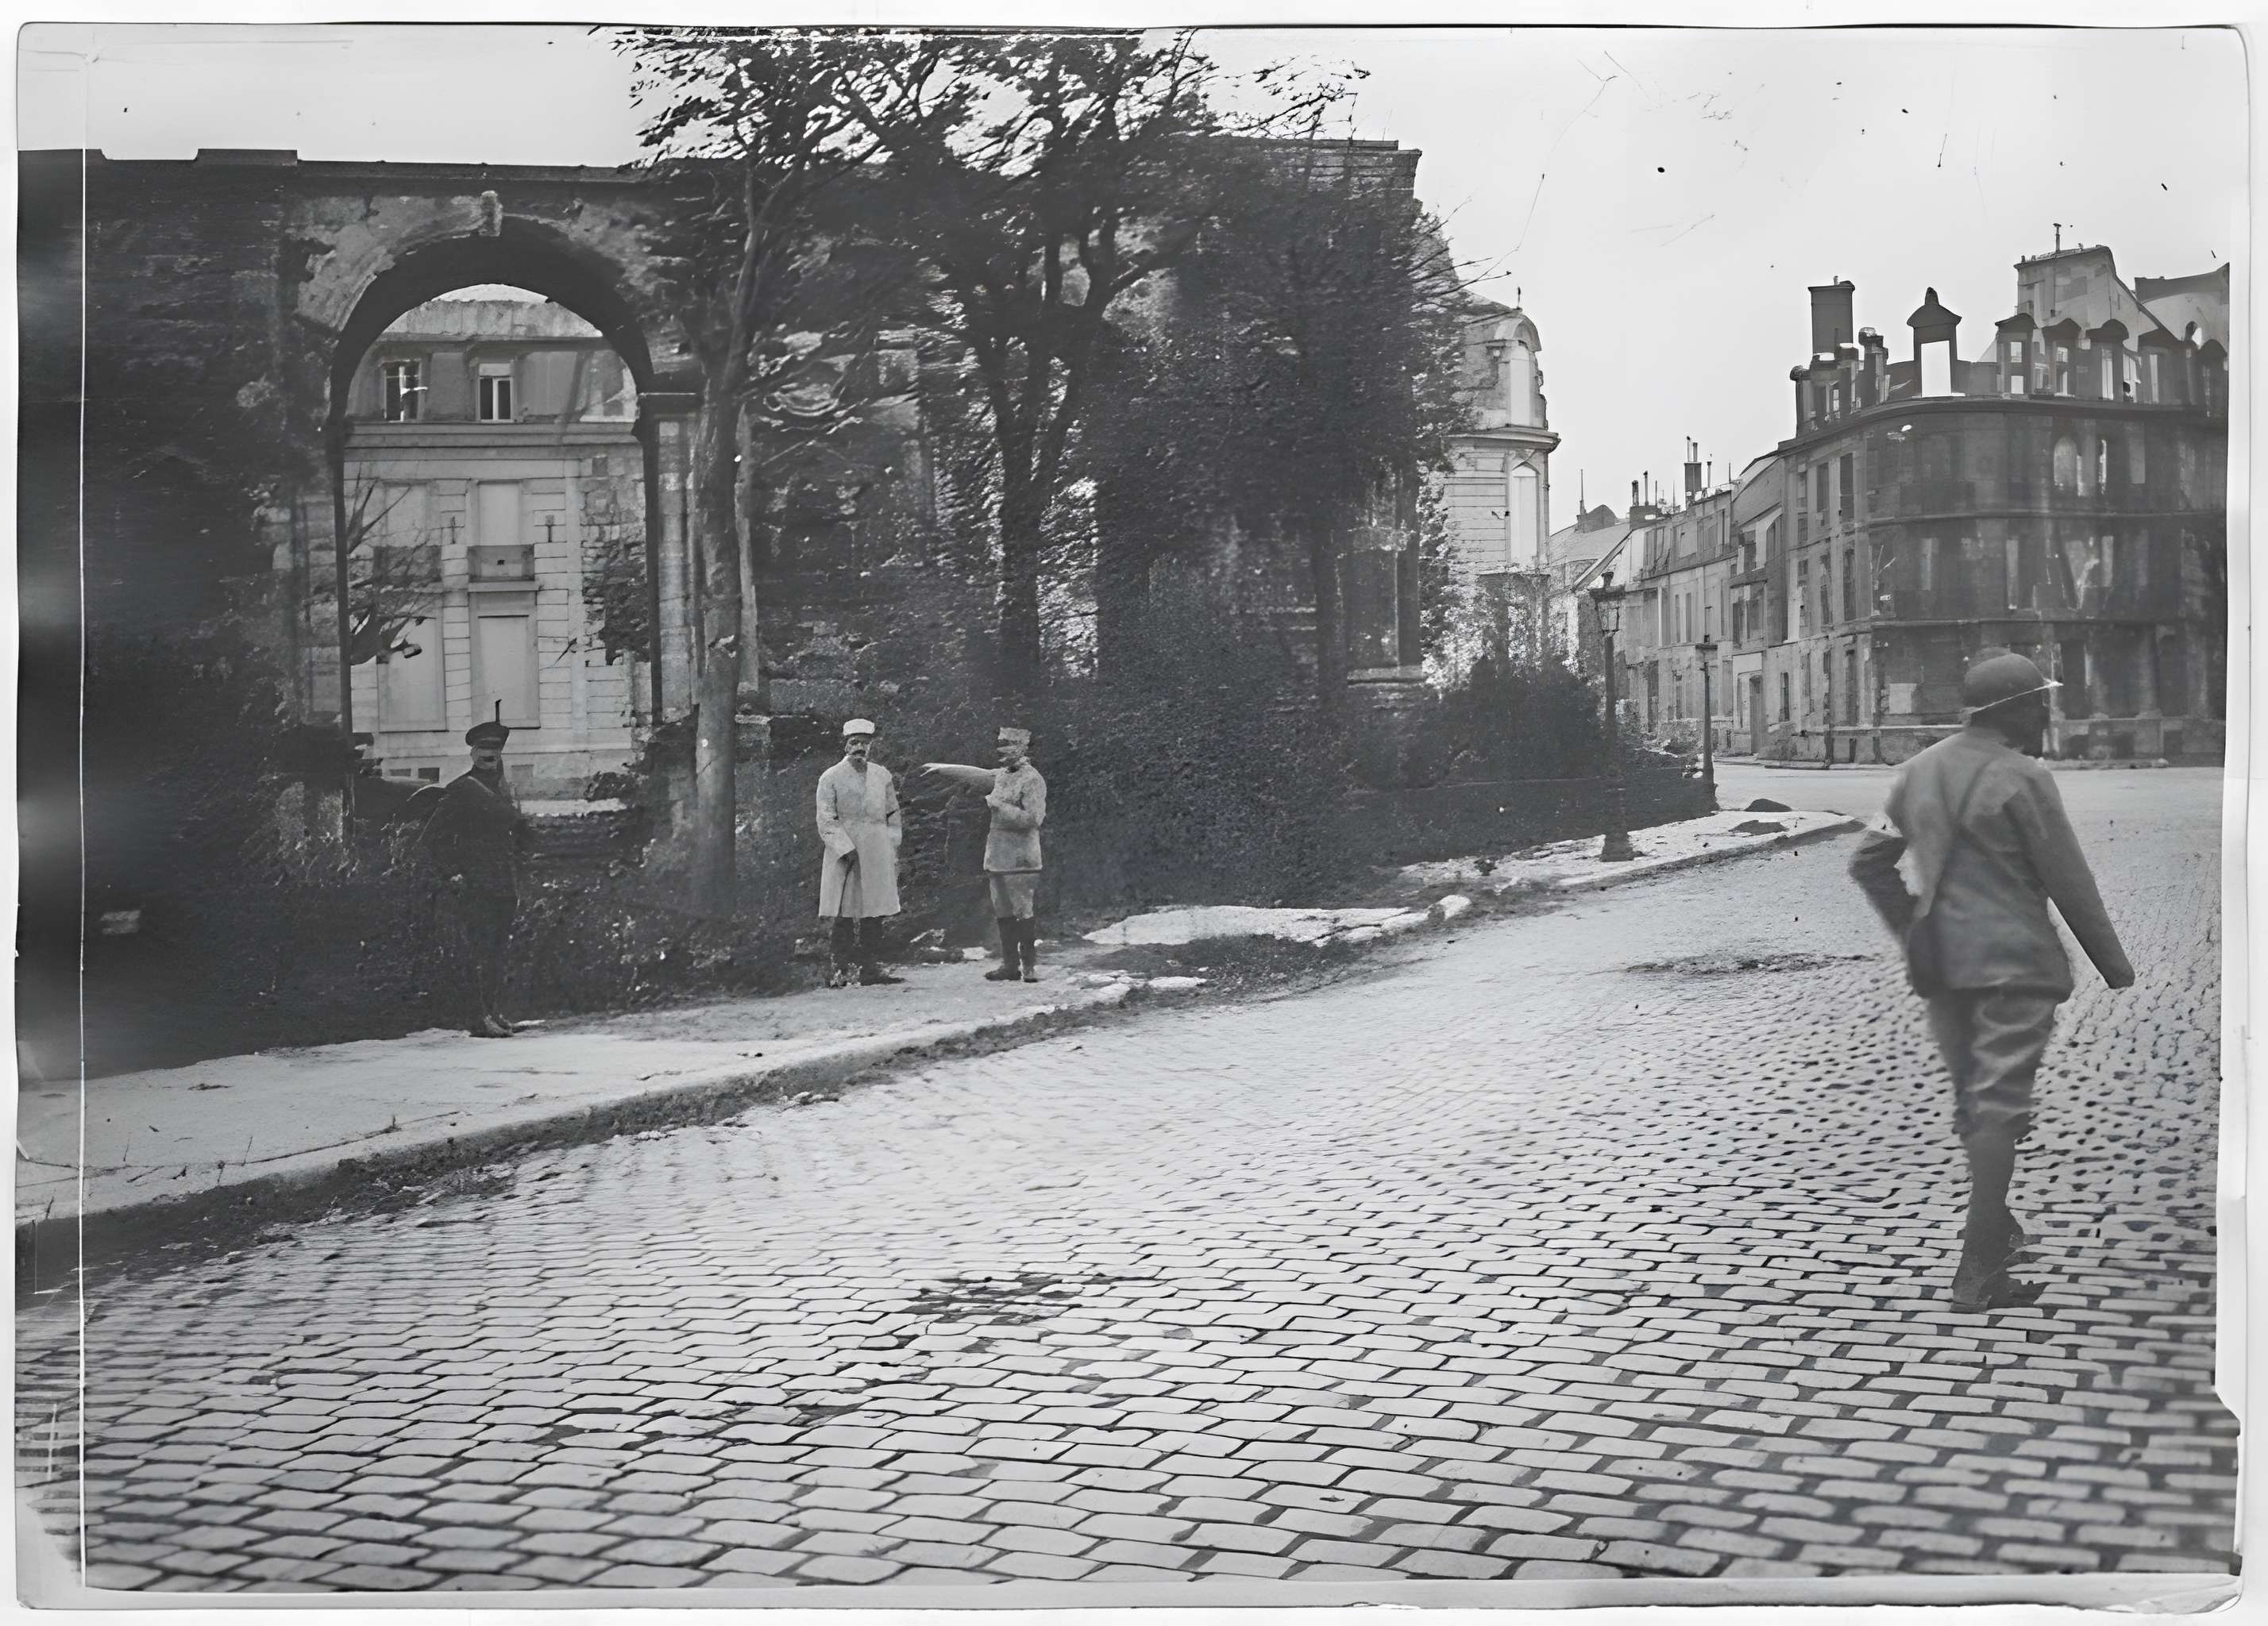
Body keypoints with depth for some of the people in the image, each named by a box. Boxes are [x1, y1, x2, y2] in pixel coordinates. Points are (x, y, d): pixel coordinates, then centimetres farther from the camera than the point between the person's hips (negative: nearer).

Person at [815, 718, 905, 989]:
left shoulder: (882, 776, 13)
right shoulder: (831, 778, 1)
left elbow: (893, 815, 17)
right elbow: (826, 821, -5)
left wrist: (892, 851, 7)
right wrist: (847, 851, -14)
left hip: (877, 856, 4)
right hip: (844, 855, -4)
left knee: (873, 915, 4)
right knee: (842, 917, -6)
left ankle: (871, 969, 7)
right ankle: (837, 972, -5)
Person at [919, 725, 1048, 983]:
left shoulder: (1033, 780, -11)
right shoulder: (1002, 775, 14)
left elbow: (1032, 819, -18)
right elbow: (974, 774, 29)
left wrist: (999, 805, -15)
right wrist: (941, 768, 35)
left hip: (1021, 859, -8)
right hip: (997, 857, 8)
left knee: (1025, 913, -7)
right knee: (1004, 913, 9)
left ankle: (1030, 966, -2)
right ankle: (1009, 964, 14)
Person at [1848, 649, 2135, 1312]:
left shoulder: (1921, 771, 8)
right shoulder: (2022, 779, -12)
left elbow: (1869, 863, 12)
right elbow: (2069, 881, -9)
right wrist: (2112, 962, 2)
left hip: (1940, 966, 7)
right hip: (2013, 964, -7)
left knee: (1971, 1099, 20)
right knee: (1999, 1107, -5)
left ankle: (1994, 1227, 36)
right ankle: (1979, 1270, -6)